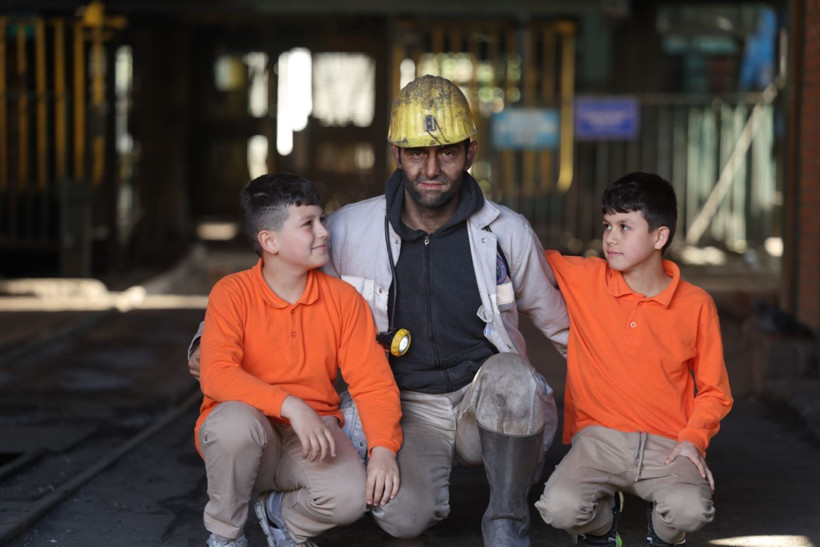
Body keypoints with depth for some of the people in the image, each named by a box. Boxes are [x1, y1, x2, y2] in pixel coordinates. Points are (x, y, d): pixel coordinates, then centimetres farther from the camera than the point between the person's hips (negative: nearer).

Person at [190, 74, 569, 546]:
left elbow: (559, 322, 12)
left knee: (510, 375, -35)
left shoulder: (507, 232, -3)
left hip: (485, 402, 1)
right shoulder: (350, 230, -4)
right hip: (407, 408, 0)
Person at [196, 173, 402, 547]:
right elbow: (216, 375, -22)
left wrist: (383, 448, -22)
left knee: (351, 496, -29)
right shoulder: (233, 293, -9)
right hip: (246, 436, -2)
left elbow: (374, 383, -4)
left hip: (311, 434, 2)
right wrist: (290, 405, -33)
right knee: (235, 421, -38)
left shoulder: (343, 299, 0)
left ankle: (281, 514, 9)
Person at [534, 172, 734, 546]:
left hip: (667, 445, 0)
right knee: (559, 508, -29)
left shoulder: (696, 305, 1)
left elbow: (714, 391, 7)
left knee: (691, 510, -31)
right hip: (599, 440, 1)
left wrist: (693, 439, -8)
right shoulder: (584, 280, 3)